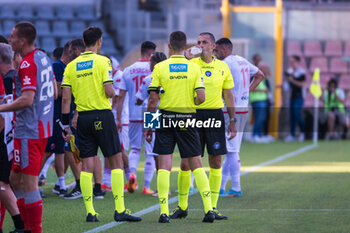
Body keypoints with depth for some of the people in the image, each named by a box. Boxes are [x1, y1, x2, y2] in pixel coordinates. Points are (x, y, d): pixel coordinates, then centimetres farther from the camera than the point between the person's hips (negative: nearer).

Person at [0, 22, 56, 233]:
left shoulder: (27, 64, -17)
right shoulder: (44, 58, 12)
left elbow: (27, 99, -24)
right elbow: (54, 92, 20)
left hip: (29, 132, -10)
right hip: (43, 127, 10)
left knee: (29, 184, -6)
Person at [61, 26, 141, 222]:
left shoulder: (71, 66, 7)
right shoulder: (103, 61, -6)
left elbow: (66, 98, 4)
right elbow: (109, 91, -14)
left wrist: (66, 125, 9)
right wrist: (113, 92, 10)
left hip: (82, 117, 4)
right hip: (102, 116, -4)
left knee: (87, 166, 5)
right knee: (116, 162, 2)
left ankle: (90, 212, 3)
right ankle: (120, 210, -3)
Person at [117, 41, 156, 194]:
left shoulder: (128, 71, 5)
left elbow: (121, 96, 4)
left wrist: (118, 119, 9)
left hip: (134, 116, 2)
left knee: (135, 148, 15)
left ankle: (132, 173, -11)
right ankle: (146, 185, 4)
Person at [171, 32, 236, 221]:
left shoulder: (222, 67, 8)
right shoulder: (190, 64, 0)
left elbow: (228, 96, 13)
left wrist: (232, 121, 8)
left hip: (215, 115, 2)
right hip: (193, 115, -2)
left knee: (216, 161, 1)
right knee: (186, 162, -2)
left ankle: (212, 207, 9)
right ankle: (182, 206, 11)